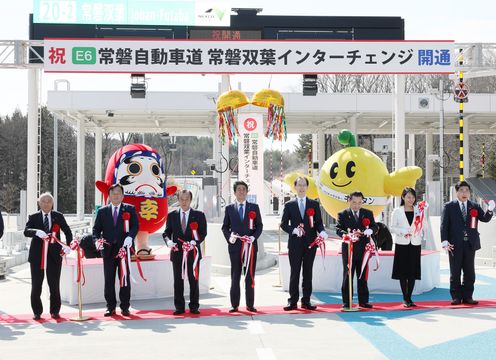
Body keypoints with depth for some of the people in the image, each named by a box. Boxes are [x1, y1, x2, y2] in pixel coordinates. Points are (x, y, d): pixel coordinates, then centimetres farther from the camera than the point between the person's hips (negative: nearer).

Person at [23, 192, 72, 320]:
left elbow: (68, 231, 12)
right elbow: (26, 231, -10)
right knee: (36, 285, 4)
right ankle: (37, 312, 14)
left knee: (54, 285, 3)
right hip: (37, 255, 0)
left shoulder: (58, 216, 7)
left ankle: (55, 311, 14)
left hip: (54, 255, 0)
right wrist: (36, 232, -31)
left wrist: (68, 245, -3)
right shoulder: (34, 217, 4)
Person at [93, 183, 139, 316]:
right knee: (109, 280, 4)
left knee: (125, 279, 2)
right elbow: (96, 228, 9)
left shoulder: (130, 209, 7)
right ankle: (110, 307, 10)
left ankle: (125, 307, 8)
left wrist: (130, 237, -21)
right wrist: (97, 240, -11)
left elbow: (135, 225, -2)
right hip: (108, 250, 2)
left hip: (124, 248, -2)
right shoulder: (102, 211, 12)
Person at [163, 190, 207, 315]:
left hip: (193, 252, -1)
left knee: (194, 280, 3)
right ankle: (179, 307, 11)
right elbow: (166, 232, 7)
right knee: (178, 281, 4)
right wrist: (168, 241, -15)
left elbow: (203, 233, -2)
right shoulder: (172, 216, 9)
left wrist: (194, 242, -19)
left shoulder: (199, 215, 4)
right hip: (177, 253, 1)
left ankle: (194, 306, 12)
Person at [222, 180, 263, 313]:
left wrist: (254, 237, -9)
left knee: (250, 276, 3)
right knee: (235, 276, 4)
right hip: (235, 246, 0)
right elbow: (225, 227, 10)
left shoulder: (254, 207, 8)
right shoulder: (229, 208, 9)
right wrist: (229, 237, -9)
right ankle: (234, 305, 8)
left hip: (250, 245, 0)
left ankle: (250, 304, 8)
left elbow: (259, 225, 7)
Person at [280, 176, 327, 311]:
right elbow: (283, 224, 3)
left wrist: (321, 231, -14)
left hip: (310, 243, 1)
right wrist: (293, 230, -15)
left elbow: (318, 222, 6)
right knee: (294, 273, 0)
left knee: (308, 272, 5)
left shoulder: (314, 204, 9)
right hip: (295, 244, -1)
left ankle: (306, 301, 11)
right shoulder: (289, 205, 7)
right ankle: (293, 301, 4)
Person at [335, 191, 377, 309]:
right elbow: (338, 229, -7)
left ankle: (363, 301, 14)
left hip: (363, 249, 2)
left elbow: (374, 226, 6)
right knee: (347, 276, 3)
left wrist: (370, 230, -18)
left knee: (363, 277, 7)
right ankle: (347, 301, 8)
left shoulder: (368, 213, 10)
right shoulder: (343, 214, 2)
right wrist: (347, 234, -28)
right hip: (348, 249, -2)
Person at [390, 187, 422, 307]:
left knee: (413, 272, 3)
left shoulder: (418, 210, 8)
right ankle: (405, 298, 8)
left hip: (415, 244, 2)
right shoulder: (397, 211, 4)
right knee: (403, 272, 0)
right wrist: (402, 232, -15)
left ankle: (409, 298, 10)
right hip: (402, 244, -2)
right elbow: (392, 227, 1)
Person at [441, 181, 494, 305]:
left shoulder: (475, 206, 10)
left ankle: (467, 296, 13)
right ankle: (456, 297, 10)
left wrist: (489, 210, -21)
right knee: (455, 272, 3)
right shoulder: (449, 206, 3)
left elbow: (485, 219, 0)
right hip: (455, 244, -2)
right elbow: (444, 225, -2)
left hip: (470, 244, 2)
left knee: (469, 272, 6)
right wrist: (445, 241, -11)